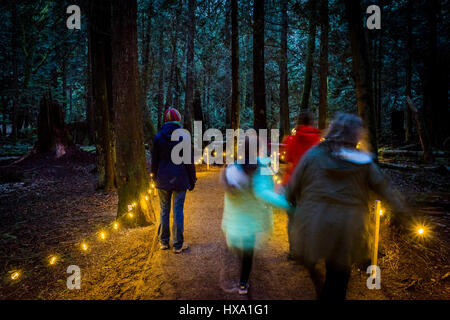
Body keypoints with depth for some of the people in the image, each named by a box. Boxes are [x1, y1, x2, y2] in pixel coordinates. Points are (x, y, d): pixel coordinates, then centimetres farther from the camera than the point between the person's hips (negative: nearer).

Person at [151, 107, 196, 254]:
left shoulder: (158, 137, 0)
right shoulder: (183, 137, -7)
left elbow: (154, 161, 5)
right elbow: (189, 161, -4)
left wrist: (155, 178, 15)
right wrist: (192, 180, 4)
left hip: (163, 180, 2)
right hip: (180, 179, -2)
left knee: (164, 210, 13)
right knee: (178, 211, 4)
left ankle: (164, 242, 22)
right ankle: (178, 244, 11)